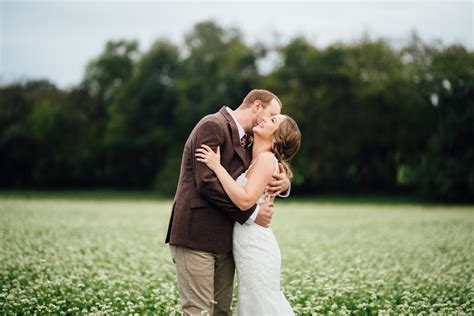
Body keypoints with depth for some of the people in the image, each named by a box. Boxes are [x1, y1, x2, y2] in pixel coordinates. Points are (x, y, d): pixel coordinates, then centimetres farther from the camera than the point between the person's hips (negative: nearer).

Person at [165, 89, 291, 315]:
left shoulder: (245, 143, 20)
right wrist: (251, 213, -15)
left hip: (224, 241, 9)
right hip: (196, 237, -9)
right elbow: (206, 182, -19)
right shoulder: (212, 125, -9)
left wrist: (283, 184, -3)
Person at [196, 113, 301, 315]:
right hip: (249, 246, 9)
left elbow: (245, 201, -23)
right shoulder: (255, 161, 15)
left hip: (256, 247, -9)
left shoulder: (266, 159, -13)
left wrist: (217, 167, -20)